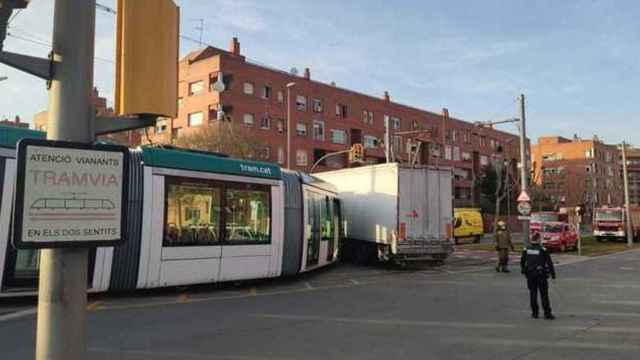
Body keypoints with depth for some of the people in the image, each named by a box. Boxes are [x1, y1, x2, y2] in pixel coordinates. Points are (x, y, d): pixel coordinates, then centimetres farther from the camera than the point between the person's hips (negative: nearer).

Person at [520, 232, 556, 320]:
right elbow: (549, 262, -8)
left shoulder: (526, 249, 1)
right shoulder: (543, 250, -10)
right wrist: (553, 273, 0)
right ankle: (547, 314, 4)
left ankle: (534, 313, 14)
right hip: (541, 275, -3)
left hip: (530, 274, 3)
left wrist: (523, 271, 25)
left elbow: (522, 262, 9)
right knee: (544, 295, 2)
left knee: (533, 294, 10)